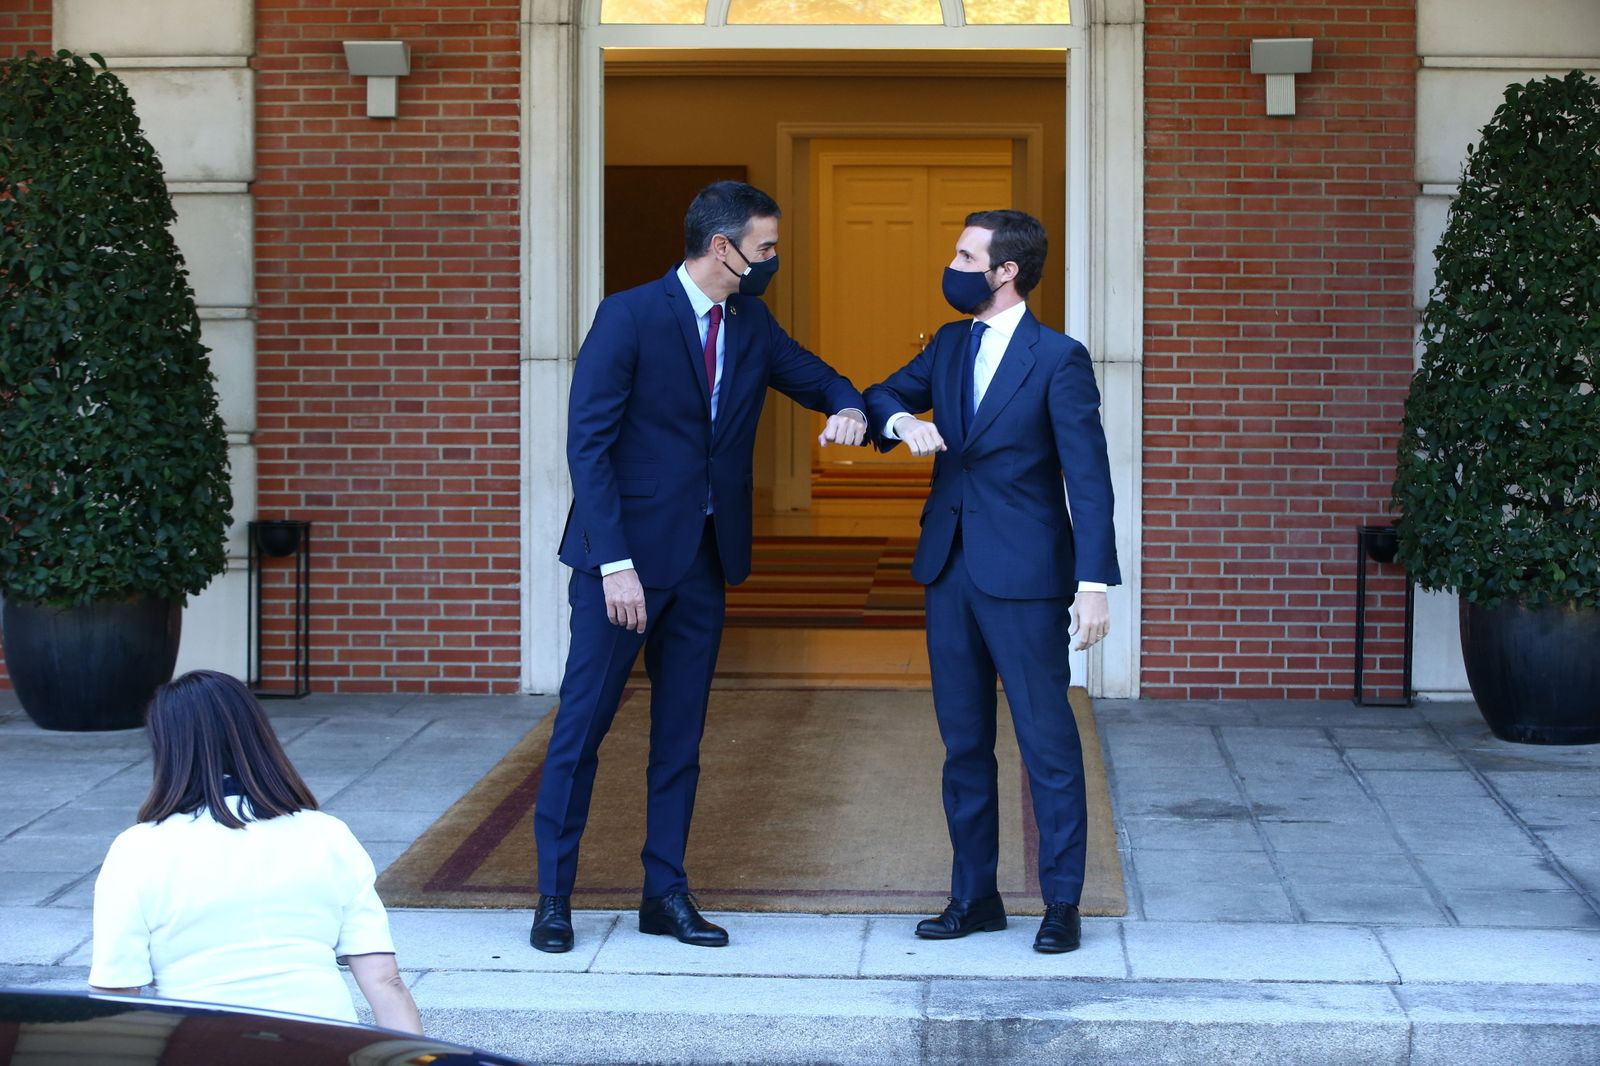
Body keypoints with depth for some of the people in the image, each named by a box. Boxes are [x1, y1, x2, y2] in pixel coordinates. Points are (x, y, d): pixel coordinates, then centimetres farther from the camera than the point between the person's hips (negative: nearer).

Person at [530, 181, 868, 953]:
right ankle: (553, 898, 7)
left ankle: (666, 894, 18)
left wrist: (849, 408, -7)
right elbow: (588, 445, -14)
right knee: (582, 723, -1)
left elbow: (814, 377, 20)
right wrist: (615, 563, -19)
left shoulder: (752, 324, 7)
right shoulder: (629, 318, -12)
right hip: (626, 555, -6)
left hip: (703, 561, 6)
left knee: (681, 734, 10)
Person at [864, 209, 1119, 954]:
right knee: (963, 740, 11)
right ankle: (974, 895, 20)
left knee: (1047, 741, 0)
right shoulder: (950, 345, 11)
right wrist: (902, 422, -12)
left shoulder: (1058, 360, -9)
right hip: (950, 570, 7)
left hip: (1024, 577, -6)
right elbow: (881, 398, 13)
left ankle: (1061, 902, 8)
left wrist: (1094, 583, -17)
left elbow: (1088, 478, -11)